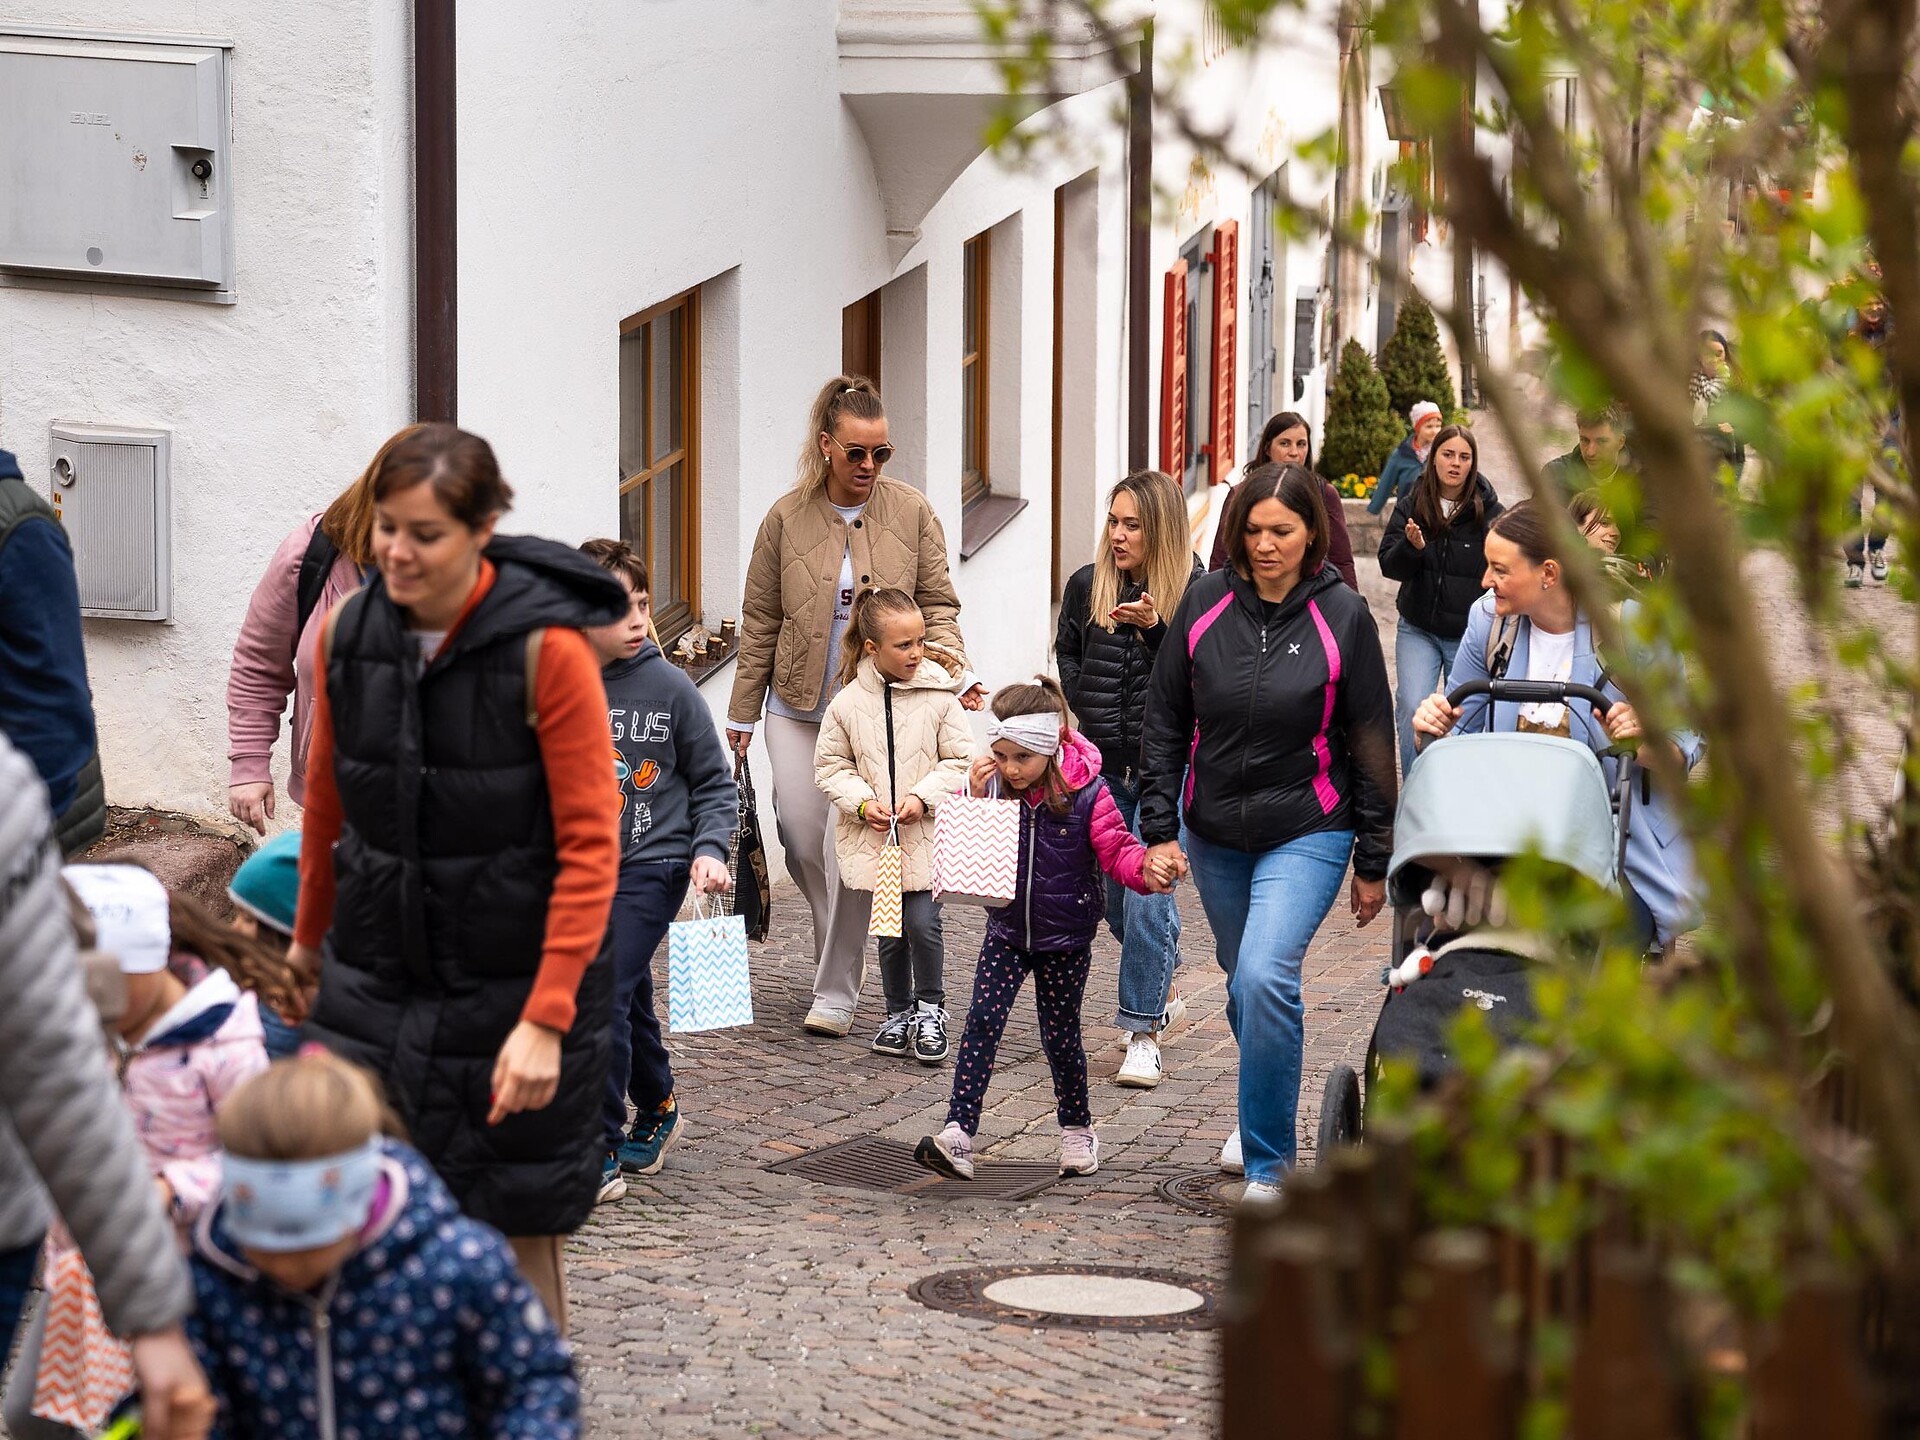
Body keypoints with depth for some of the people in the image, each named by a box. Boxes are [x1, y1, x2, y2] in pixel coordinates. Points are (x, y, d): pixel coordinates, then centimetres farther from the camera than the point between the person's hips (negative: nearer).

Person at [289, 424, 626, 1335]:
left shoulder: (547, 651, -15)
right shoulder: (347, 633, -1)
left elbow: (590, 846, -15)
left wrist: (546, 1020, -21)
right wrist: (310, 933, 28)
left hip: (515, 981, -4)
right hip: (376, 977, 4)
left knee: (515, 1235, 4)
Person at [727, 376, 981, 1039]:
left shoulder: (912, 512, 1)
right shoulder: (787, 517, 3)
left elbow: (936, 605, 5)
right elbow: (760, 622, 7)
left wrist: (951, 665, -14)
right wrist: (742, 714, 9)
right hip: (798, 708, 2)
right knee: (802, 837, 0)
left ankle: (837, 990, 1)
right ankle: (841, 949, 28)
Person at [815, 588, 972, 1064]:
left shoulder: (939, 696, -6)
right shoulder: (848, 703, -3)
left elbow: (960, 761, -2)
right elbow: (831, 765, 5)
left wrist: (923, 797, -14)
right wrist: (863, 803, -10)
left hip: (927, 834, -2)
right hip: (874, 836, 2)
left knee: (922, 921, -11)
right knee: (889, 928, 9)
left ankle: (930, 1008, 10)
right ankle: (898, 1013, 26)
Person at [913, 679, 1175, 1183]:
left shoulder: (1084, 794, -15)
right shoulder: (992, 787, -7)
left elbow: (1117, 849, -14)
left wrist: (1147, 869, -36)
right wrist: (974, 800, -20)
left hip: (1065, 938, -2)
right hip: (1007, 931, 2)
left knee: (1060, 1036, 8)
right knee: (982, 1022, -12)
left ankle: (1077, 1130, 30)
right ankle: (958, 1136, -16)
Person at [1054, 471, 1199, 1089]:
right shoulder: (1087, 585, 5)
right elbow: (1066, 654, 20)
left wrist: (1155, 626, -24)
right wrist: (1085, 710, 7)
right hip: (1104, 763, 5)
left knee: (1147, 893, -10)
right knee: (1115, 896, 14)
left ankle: (1143, 1031, -3)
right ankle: (1163, 989, 38)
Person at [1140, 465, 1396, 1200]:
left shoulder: (1342, 615, -8)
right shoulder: (1205, 602, -2)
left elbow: (1370, 743, -2)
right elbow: (1166, 721, 5)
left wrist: (1374, 862, 0)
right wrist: (1159, 828, -1)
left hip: (1307, 833, -4)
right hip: (1215, 835, 4)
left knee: (1265, 976, -21)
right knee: (1244, 983, 17)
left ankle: (1267, 1165, -13)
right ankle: (1261, 1113, 44)